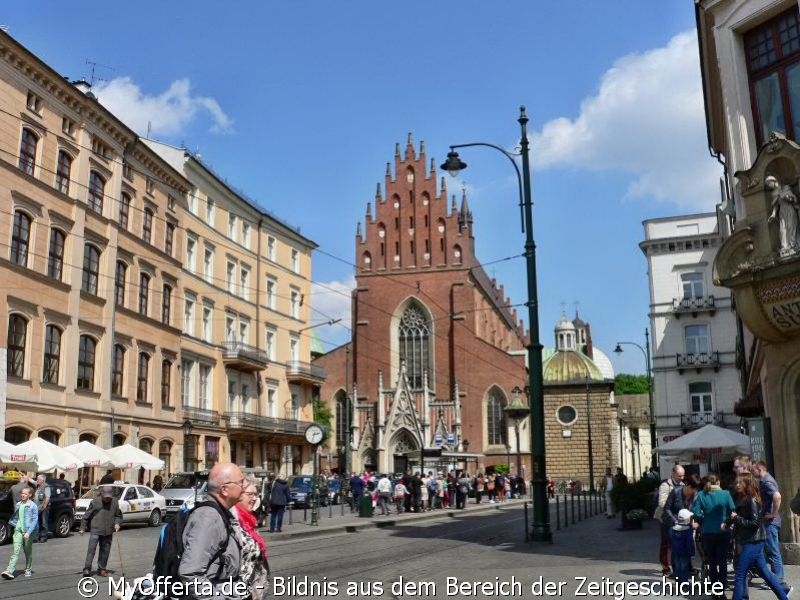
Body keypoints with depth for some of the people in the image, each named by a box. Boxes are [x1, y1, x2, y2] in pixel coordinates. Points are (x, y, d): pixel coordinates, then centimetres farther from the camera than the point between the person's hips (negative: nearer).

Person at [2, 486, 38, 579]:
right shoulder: (18, 505, 8)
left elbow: (35, 520, -12)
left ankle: (28, 570, 24)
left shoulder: (33, 506, -7)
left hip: (28, 531, -3)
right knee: (15, 551, -8)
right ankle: (9, 571, -16)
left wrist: (28, 532, -19)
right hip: (18, 530, 3)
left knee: (28, 551, 9)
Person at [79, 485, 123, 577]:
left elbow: (118, 515, 14)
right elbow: (86, 516, 0)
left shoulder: (115, 502, 3)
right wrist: (82, 528, -1)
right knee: (91, 549, -10)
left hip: (108, 532, 3)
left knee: (105, 550, 8)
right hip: (95, 530, -3)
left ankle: (101, 569, 18)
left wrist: (117, 523, -3)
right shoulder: (95, 502, -5)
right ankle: (87, 568, -4)